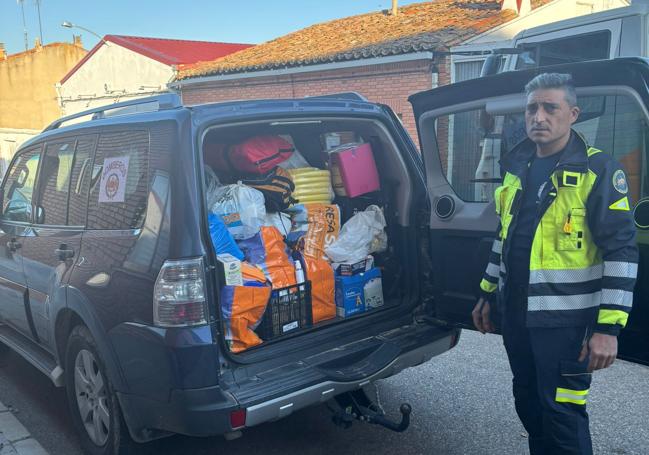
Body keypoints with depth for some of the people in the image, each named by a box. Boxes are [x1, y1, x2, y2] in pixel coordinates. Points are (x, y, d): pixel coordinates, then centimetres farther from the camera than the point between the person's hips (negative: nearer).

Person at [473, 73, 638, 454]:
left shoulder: (599, 170, -11)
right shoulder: (516, 168, 9)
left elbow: (622, 251, -14)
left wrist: (609, 326, -19)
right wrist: (488, 293, 20)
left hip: (565, 319, -6)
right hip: (516, 314, 7)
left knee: (563, 414, 1)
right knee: (528, 405, 19)